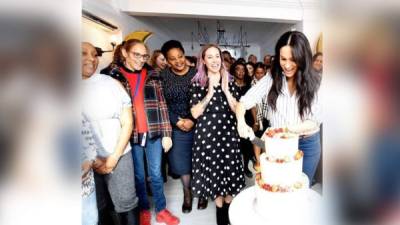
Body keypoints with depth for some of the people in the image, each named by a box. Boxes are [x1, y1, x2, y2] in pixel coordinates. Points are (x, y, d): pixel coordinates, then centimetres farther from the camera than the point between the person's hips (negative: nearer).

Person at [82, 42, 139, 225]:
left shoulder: (112, 84, -1)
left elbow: (127, 123, -2)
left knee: (126, 202, 9)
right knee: (94, 207, 17)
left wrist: (114, 157, -7)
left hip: (119, 155, 0)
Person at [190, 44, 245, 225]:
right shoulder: (197, 83, -2)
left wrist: (226, 90, -11)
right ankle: (219, 206, 30)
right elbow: (195, 113, -9)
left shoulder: (229, 81, 6)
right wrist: (210, 93, -16)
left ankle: (228, 206, 31)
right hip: (207, 134, -2)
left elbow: (237, 109, 0)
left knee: (230, 168, 8)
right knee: (212, 170, 8)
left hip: (228, 133, 2)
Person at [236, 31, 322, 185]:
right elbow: (244, 101, -12)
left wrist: (286, 130, -27)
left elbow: (314, 121, -12)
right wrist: (241, 121, -32)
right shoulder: (271, 79, -9)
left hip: (307, 144, 0)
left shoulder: (314, 83, -12)